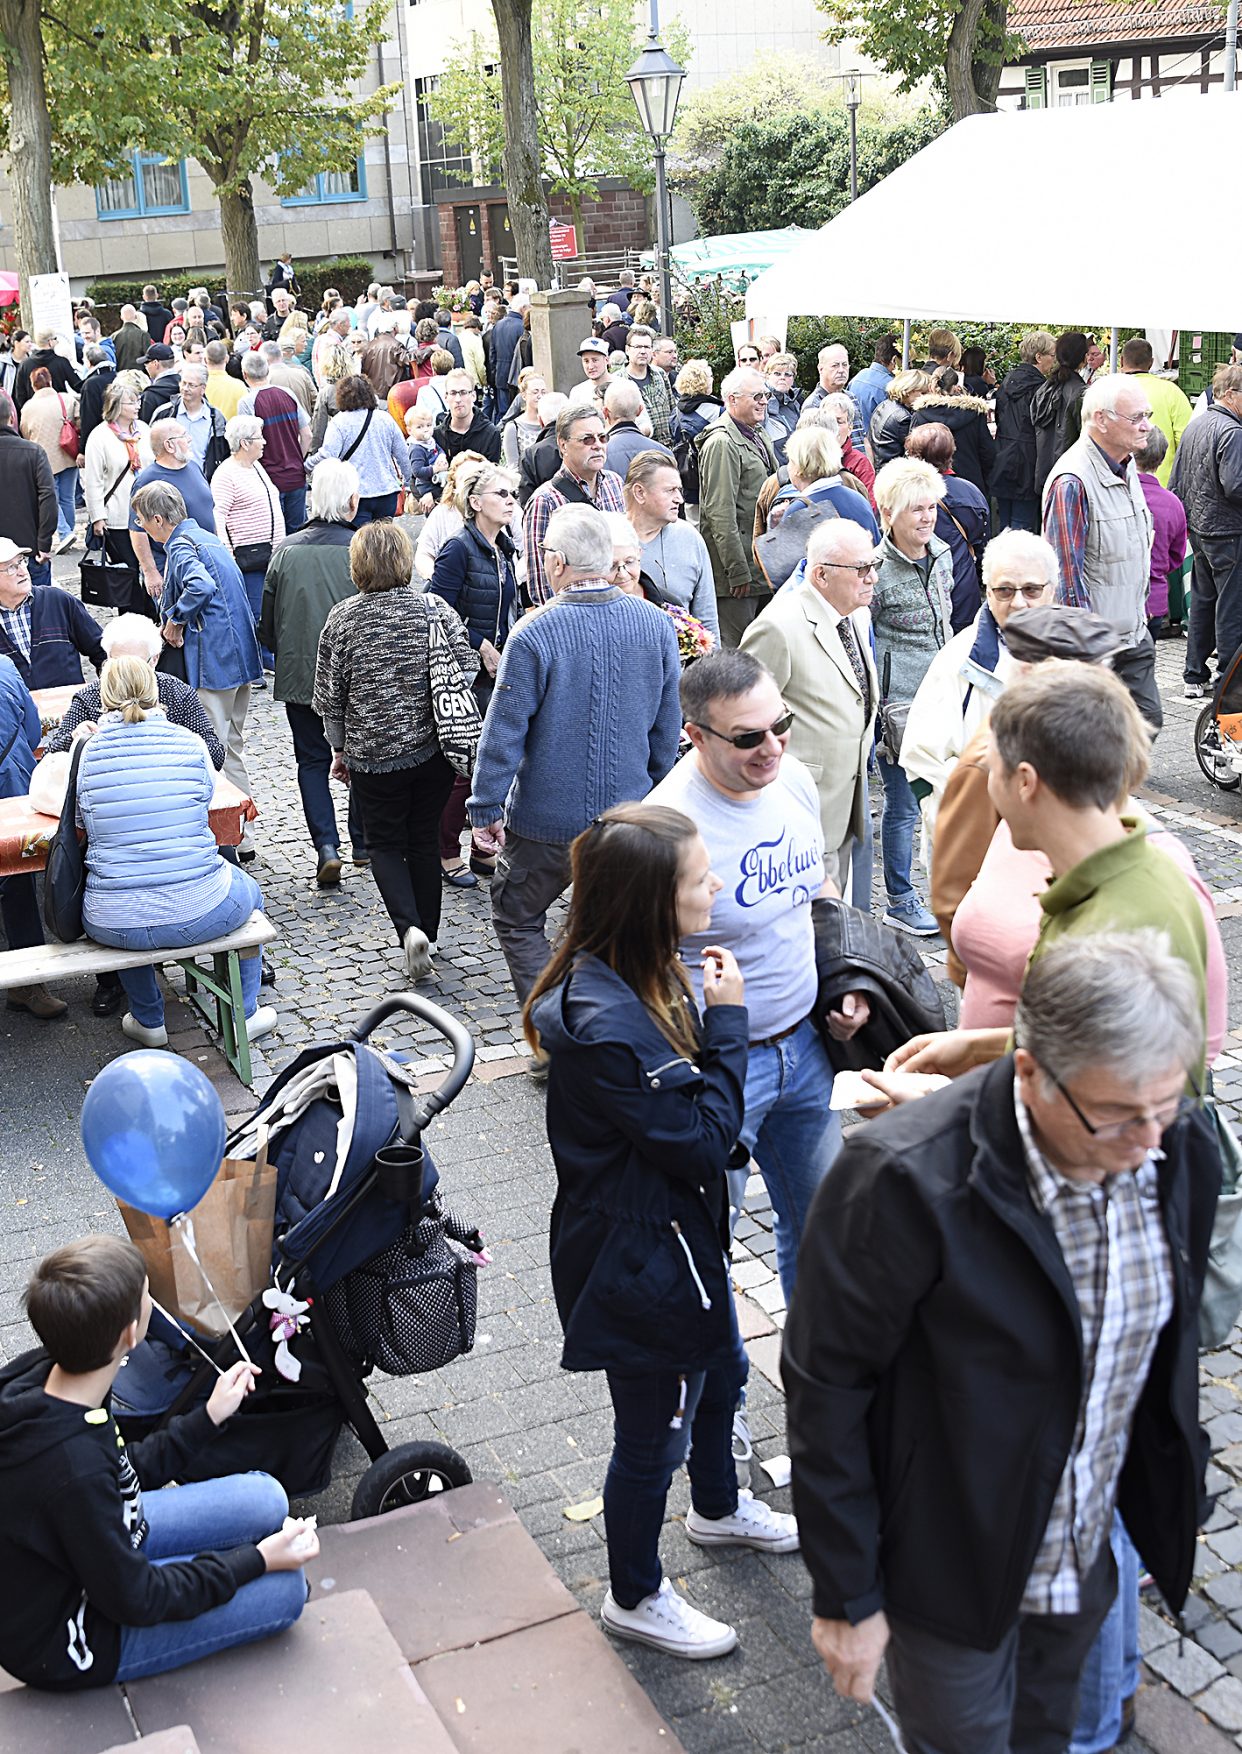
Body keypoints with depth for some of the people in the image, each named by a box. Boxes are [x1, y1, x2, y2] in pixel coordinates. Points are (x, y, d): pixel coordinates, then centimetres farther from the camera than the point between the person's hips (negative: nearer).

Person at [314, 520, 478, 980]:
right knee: (425, 842, 17)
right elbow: (467, 667, -7)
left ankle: (409, 929, -10)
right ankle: (428, 934, 25)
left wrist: (339, 748, 10)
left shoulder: (342, 618, -7)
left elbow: (329, 694, -2)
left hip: (372, 753, -2)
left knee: (385, 844, 12)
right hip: (432, 748, 2)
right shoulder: (434, 607, -4)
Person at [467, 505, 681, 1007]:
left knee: (517, 920, 14)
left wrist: (485, 809, -3)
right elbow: (667, 727, 6)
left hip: (547, 821, -4)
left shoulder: (533, 635, -18)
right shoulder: (657, 625, -4)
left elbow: (503, 735, -14)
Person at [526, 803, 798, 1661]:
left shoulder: (641, 976, -5)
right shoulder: (606, 1026, -36)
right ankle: (636, 1598, 38)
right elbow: (703, 1139, -27)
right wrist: (727, 1021, -23)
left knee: (720, 1371, 32)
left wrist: (713, 1021, -7)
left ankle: (720, 1508, 60)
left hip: (680, 1229, 10)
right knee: (656, 1432, 12)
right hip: (637, 1252, -10)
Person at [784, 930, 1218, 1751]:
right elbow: (827, 1390, -20)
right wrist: (846, 1596, -13)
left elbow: (1171, 1343, 4)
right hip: (950, 1569, -5)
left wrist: (1175, 1502, 12)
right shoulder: (905, 1181, -31)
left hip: (1086, 1559, 5)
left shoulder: (1184, 1150, -13)